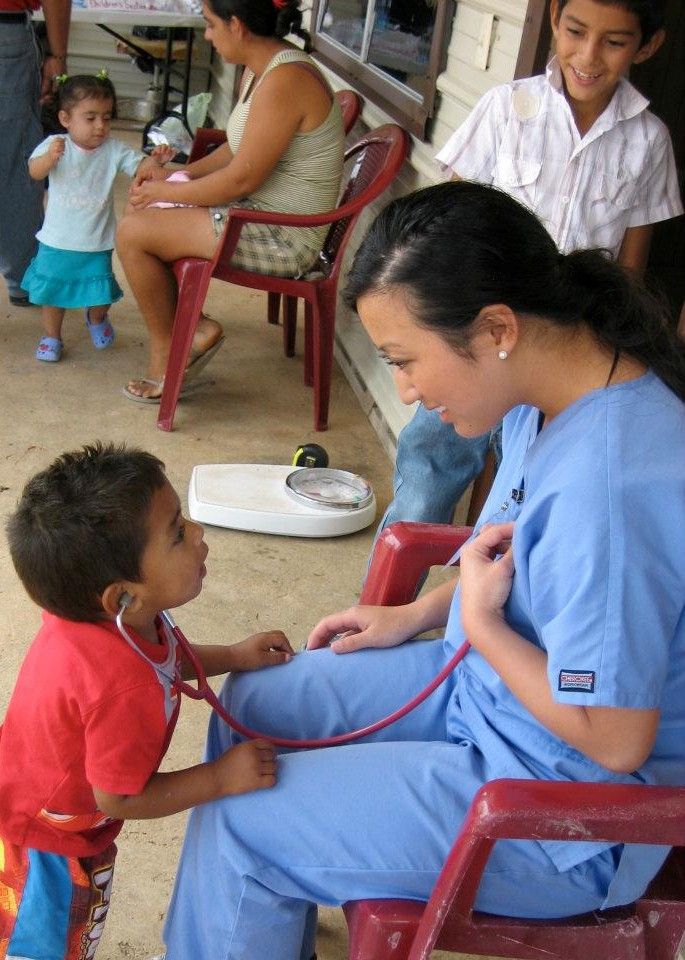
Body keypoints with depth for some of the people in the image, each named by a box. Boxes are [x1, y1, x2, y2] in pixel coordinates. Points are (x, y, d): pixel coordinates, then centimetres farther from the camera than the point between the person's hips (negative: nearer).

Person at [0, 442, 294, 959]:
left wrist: (233, 656, -2)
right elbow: (118, 798, -29)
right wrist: (222, 778, -24)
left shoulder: (100, 616, -16)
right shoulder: (128, 688, -44)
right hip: (47, 848, -8)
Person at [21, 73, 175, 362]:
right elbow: (35, 172, -25)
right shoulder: (55, 145, -12)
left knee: (100, 294, 9)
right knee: (53, 290, 12)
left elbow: (139, 167, -13)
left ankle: (97, 320, 43)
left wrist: (156, 160, -35)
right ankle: (51, 336, 33)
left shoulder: (113, 150, -7)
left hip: (97, 243, 1)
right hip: (57, 240, -1)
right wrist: (50, 157, -45)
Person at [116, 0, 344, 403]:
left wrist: (164, 192, -11)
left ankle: (165, 351, 7)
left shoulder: (285, 81, -23)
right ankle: (193, 326, 12)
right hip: (263, 213, 10)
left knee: (133, 233, -10)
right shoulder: (262, 68, 8)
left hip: (285, 237, -10)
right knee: (147, 212, 14)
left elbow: (241, 178, -23)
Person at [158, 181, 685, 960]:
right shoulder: (555, 391, -7)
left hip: (566, 825, -9)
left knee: (240, 823, -6)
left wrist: (478, 620, -18)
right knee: (250, 704, 14)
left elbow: (614, 741, -28)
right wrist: (417, 615, 7)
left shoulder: (610, 486, -36)